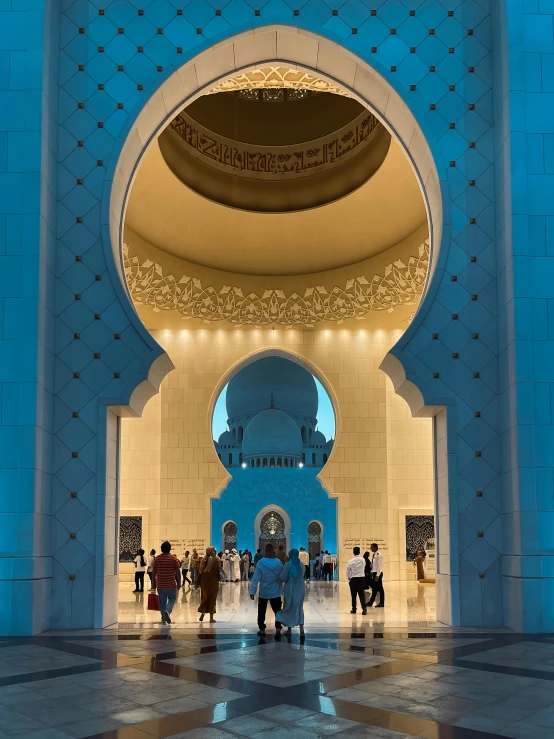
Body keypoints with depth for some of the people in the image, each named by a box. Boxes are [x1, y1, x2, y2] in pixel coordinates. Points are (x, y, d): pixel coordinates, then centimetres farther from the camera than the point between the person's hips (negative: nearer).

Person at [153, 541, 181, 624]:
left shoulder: (157, 558, 2)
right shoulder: (173, 558, -6)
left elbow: (154, 571, 5)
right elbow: (178, 572, -6)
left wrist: (154, 581, 15)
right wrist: (179, 583, 2)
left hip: (160, 584, 3)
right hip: (171, 584, -3)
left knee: (162, 601, 11)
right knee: (172, 599, 11)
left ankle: (164, 619, 12)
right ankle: (167, 611, -15)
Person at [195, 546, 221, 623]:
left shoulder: (203, 560, -2)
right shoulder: (217, 560, -10)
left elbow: (199, 571, -1)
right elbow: (219, 571, -9)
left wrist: (197, 582, 4)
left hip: (204, 582, 2)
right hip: (214, 582, -2)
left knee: (204, 598, 16)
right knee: (212, 599, 7)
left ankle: (202, 612, -5)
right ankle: (211, 618, 9)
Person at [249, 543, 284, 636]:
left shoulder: (260, 563, -16)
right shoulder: (278, 562, -10)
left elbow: (256, 578, -16)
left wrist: (252, 591, -13)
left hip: (264, 592, -1)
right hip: (276, 592, 1)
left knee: (261, 611, 13)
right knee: (277, 610, 14)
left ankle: (262, 630, 14)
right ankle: (278, 628, 7)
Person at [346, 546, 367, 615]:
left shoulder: (350, 561, -7)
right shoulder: (363, 560, -2)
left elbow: (348, 571, 0)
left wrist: (348, 578, 17)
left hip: (353, 579, -1)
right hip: (361, 578, 1)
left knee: (353, 595, 10)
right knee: (361, 594, 2)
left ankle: (354, 609, 17)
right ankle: (364, 608, -15)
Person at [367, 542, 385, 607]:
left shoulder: (378, 555, -15)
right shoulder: (374, 555, 12)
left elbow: (379, 566, -19)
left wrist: (377, 575, -21)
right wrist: (372, 574, 15)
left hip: (377, 573, -9)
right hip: (374, 573, 9)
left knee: (379, 588, -1)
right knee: (374, 588, 14)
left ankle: (381, 603, 6)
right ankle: (371, 602, 19)